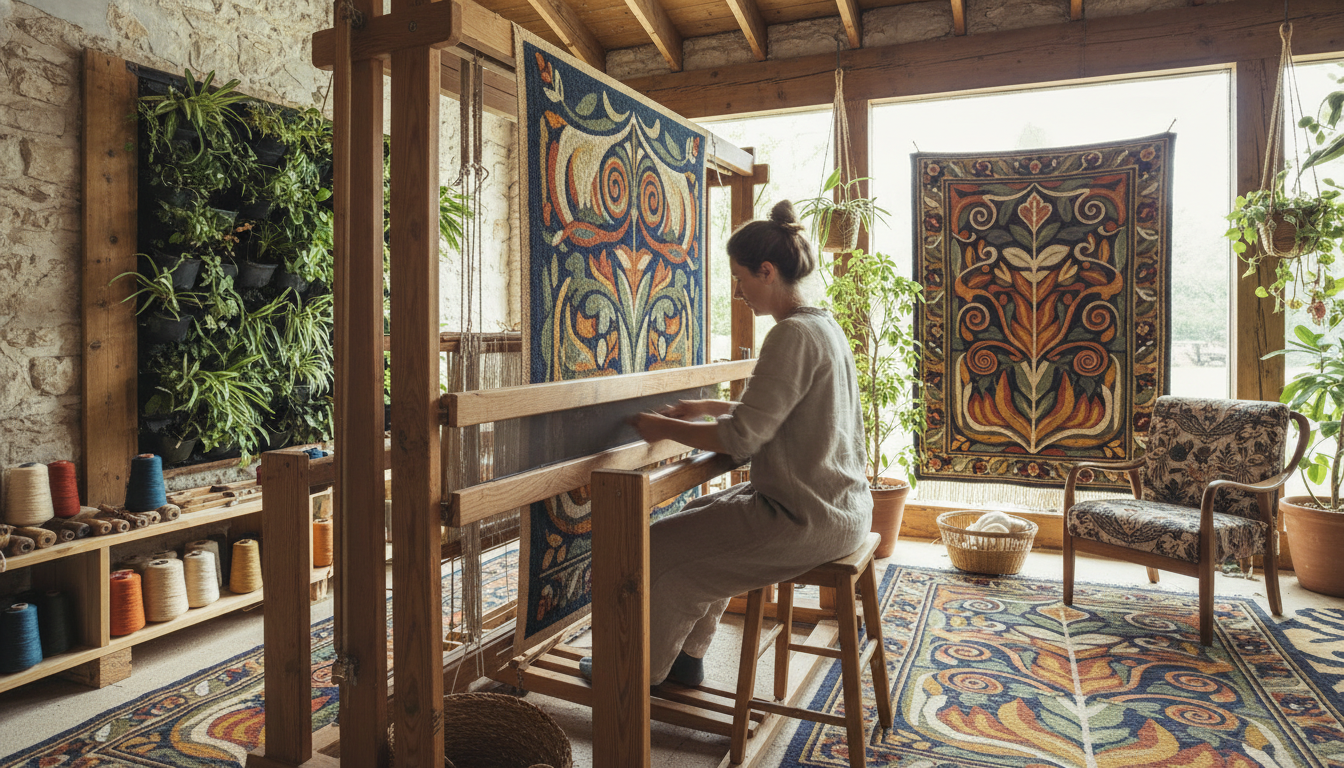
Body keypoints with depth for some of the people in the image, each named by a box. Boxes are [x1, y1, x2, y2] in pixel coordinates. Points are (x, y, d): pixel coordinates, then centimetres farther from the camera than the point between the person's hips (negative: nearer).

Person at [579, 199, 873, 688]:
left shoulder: (792, 336, -21)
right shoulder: (823, 325, 10)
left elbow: (743, 437, -23)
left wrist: (666, 428, -9)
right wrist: (707, 407, 18)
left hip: (807, 520, -10)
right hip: (839, 505, 10)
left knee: (660, 547, -2)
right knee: (697, 522, 22)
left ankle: (639, 669, 22)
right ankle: (688, 656, 31)